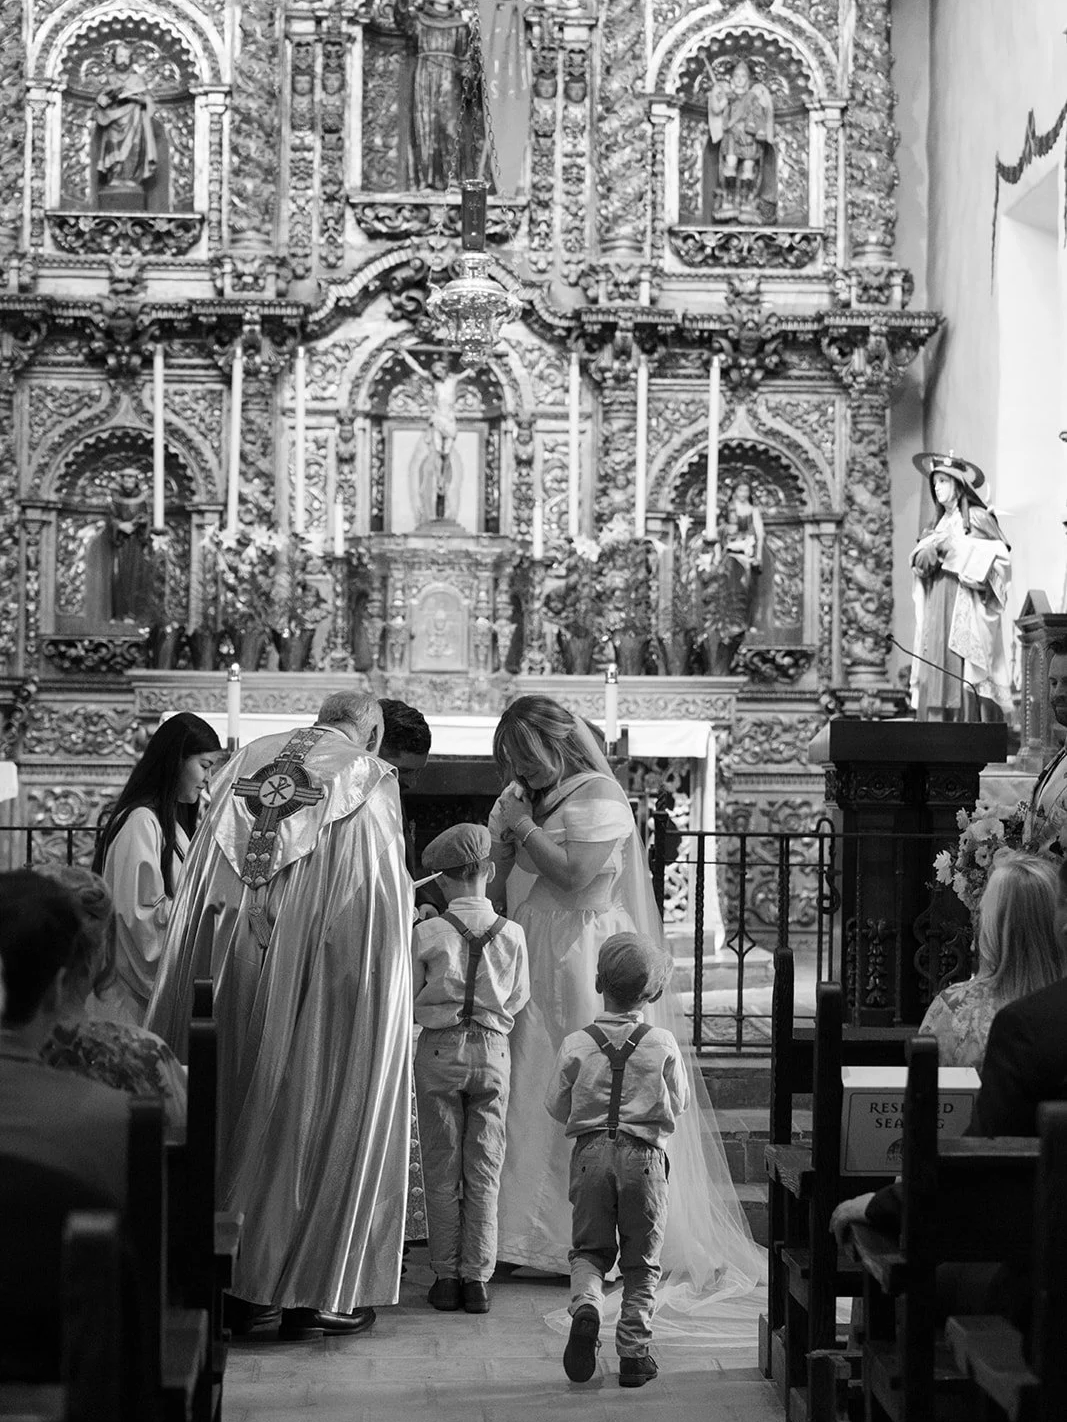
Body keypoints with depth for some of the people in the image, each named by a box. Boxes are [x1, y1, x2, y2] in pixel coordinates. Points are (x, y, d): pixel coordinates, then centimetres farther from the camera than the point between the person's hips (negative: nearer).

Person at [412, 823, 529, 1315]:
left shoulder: (427, 934, -11)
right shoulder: (511, 934, -5)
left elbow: (407, 999, -3)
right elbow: (518, 998, 6)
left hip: (439, 1050, -1)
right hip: (492, 1052, 2)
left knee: (442, 1168, 8)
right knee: (484, 1169, 9)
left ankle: (446, 1276, 11)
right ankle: (477, 1277, 9)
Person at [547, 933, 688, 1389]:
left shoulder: (576, 1044, -5)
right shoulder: (663, 1045, -6)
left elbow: (556, 1106, 5)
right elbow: (678, 1104, 6)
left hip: (591, 1151, 0)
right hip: (644, 1155, 0)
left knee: (589, 1249, 14)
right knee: (642, 1260, 10)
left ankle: (585, 1305, -16)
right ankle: (633, 1354, 10)